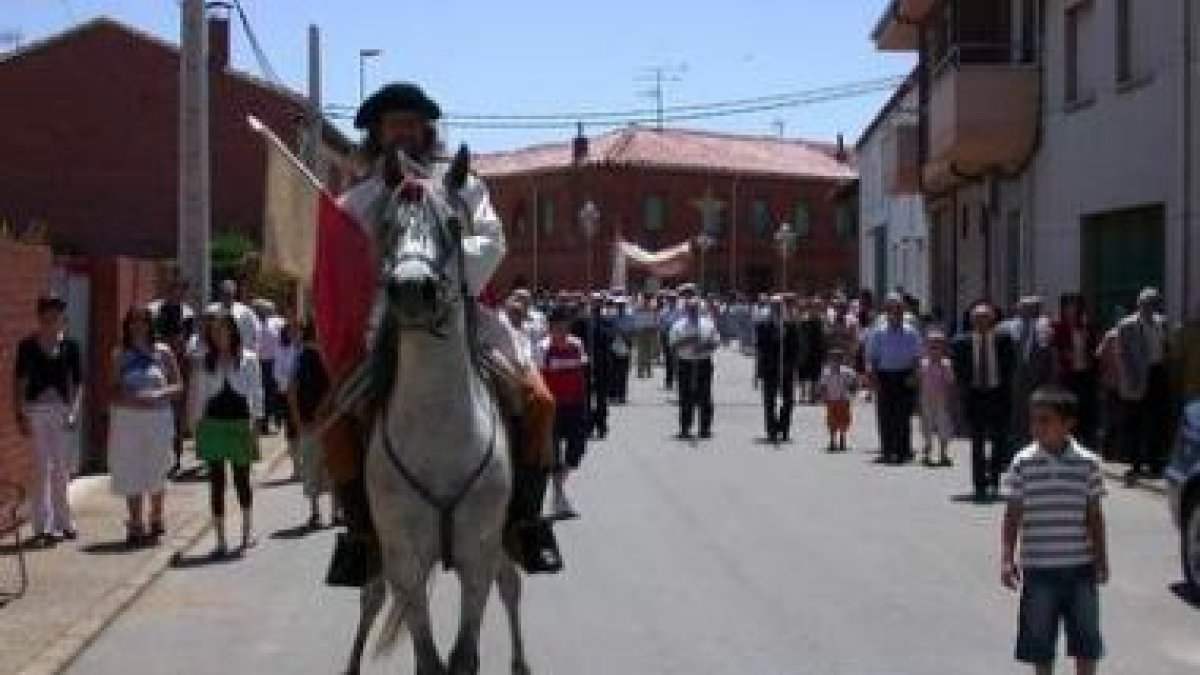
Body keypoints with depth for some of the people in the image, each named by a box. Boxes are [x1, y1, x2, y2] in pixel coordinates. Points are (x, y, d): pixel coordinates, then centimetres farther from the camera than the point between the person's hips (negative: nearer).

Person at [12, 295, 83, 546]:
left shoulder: (70, 346, 2)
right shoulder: (27, 346, -2)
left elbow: (78, 382, 6)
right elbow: (18, 382, 1)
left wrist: (74, 410, -5)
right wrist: (20, 415, -4)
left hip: (61, 409, 2)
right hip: (36, 409, -2)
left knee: (62, 469, 9)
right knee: (42, 469, -2)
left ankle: (61, 521, 21)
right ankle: (42, 526, 3)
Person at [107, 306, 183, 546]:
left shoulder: (163, 352, 4)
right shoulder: (120, 355, 4)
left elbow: (178, 386, 5)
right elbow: (113, 390, 3)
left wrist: (159, 395, -13)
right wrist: (129, 398, -15)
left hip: (158, 417, 0)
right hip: (127, 419, 0)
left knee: (156, 473, 6)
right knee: (131, 473, 1)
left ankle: (156, 521, 23)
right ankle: (135, 524, 9)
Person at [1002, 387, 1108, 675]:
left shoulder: (1088, 463, -3)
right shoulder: (1023, 463, -4)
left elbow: (1094, 516, 4)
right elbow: (1012, 516, 1)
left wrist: (1101, 559, 3)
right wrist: (1007, 559, -4)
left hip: (1080, 567, 0)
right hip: (1038, 568, 0)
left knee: (1086, 641, 9)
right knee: (1040, 642, 8)